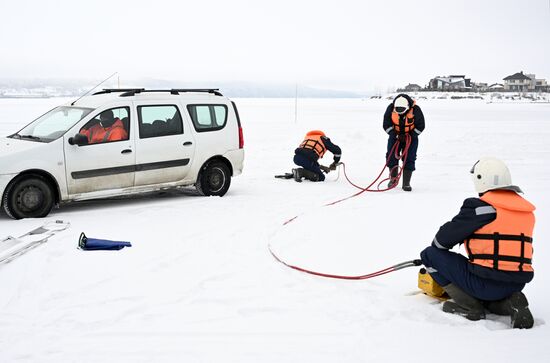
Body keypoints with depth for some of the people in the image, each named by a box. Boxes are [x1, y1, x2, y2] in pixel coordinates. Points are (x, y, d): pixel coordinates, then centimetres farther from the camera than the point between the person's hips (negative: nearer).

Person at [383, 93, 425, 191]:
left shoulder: (415, 110, -23)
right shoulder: (391, 108, -18)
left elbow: (420, 126, -11)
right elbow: (386, 124, -8)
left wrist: (411, 136, -19)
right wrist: (395, 135, -20)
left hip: (411, 137, -2)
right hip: (395, 136, 2)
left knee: (409, 160, -7)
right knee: (391, 157, -1)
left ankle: (406, 183, -1)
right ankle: (393, 179, 19)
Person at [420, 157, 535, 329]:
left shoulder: (480, 207, -11)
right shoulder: (526, 210, 10)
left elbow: (443, 239, -5)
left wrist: (435, 245, 18)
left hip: (486, 282, -8)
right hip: (517, 285, 8)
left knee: (431, 254, 4)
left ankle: (469, 307, -1)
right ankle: (508, 303, 8)